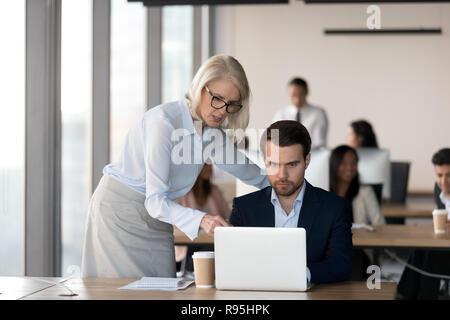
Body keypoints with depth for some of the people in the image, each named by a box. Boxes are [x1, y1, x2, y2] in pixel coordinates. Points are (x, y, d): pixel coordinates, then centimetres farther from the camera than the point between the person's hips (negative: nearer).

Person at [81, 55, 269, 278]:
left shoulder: (212, 132, -2)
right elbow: (155, 200, -30)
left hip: (158, 217, 7)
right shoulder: (164, 122, -25)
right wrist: (200, 220, -44)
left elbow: (251, 173, 14)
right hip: (119, 209, -7)